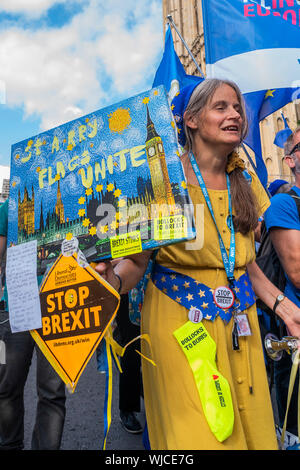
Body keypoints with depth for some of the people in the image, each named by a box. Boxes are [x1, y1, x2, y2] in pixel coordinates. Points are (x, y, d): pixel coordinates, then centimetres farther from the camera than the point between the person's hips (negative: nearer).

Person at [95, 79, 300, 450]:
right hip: (180, 320, -5)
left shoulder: (245, 181, 6)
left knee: (249, 429, 17)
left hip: (239, 322, 6)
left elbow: (244, 259, 13)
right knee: (196, 433, 4)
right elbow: (138, 258, -11)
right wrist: (114, 278, -32)